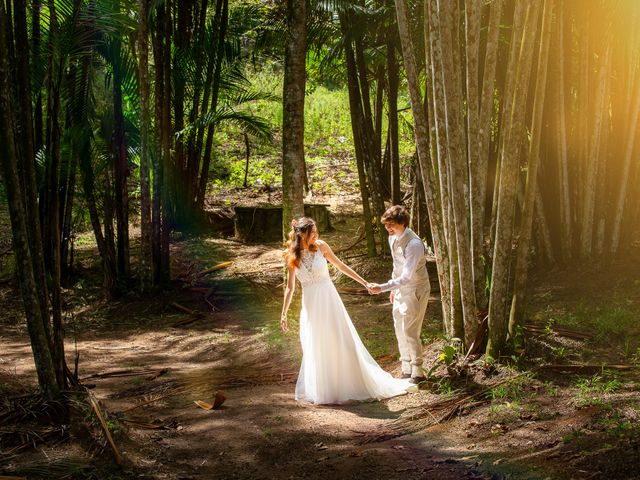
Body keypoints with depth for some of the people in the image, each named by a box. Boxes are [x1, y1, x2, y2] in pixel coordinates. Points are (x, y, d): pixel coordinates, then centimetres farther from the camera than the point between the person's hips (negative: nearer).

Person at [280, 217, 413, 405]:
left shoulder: (321, 246, -5)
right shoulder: (292, 256, -4)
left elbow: (341, 266, 5)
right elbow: (290, 288, 3)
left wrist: (364, 283, 7)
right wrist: (284, 314, 2)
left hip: (328, 300, -1)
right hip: (310, 305, 1)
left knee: (342, 342, 2)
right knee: (316, 348, 8)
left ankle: (352, 384, 14)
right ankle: (320, 389, 23)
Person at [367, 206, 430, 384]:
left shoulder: (414, 244, -28)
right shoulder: (393, 238, -1)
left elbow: (406, 277, -32)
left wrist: (382, 288, -37)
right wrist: (393, 289, 18)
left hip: (415, 291, -9)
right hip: (401, 290, 9)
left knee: (410, 332, -5)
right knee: (400, 331, 14)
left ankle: (417, 373, 10)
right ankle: (407, 370, 28)